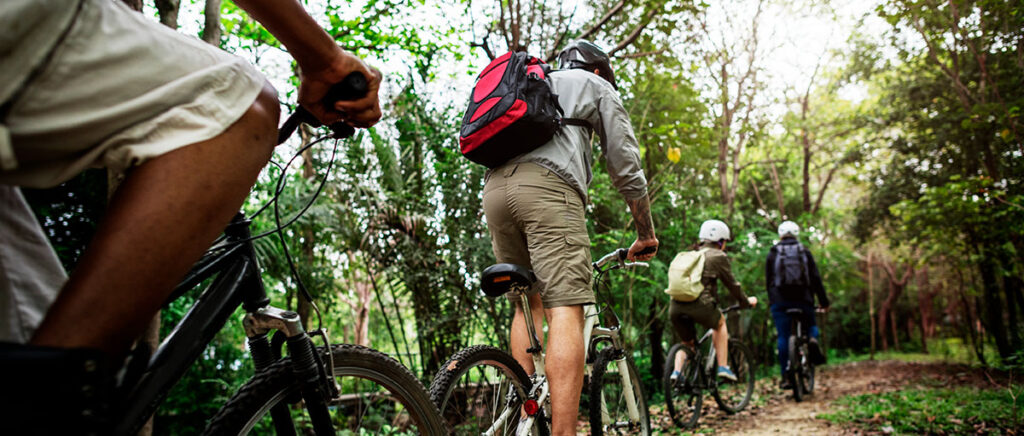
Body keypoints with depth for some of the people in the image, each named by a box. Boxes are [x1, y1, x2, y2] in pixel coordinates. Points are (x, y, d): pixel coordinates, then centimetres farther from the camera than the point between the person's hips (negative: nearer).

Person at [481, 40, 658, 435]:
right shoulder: (597, 86, 23)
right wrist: (646, 235, 24)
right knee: (565, 308, -12)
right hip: (548, 185, -6)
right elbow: (626, 169, 17)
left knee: (528, 303, 14)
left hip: (494, 187, 6)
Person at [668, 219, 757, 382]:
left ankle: (676, 373, 5)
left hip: (675, 307, 5)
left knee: (686, 343, 26)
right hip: (699, 304, -5)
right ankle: (723, 367, 23)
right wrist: (746, 302, 33)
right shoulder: (718, 256, 10)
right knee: (720, 323, 28)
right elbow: (732, 284, 16)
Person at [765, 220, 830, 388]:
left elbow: (768, 280, 8)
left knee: (783, 337, 0)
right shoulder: (805, 252, 8)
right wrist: (823, 301, 7)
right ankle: (813, 339, -14)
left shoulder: (773, 253, 8)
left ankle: (785, 376, -4)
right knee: (811, 325, 23)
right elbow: (815, 278, 3)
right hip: (803, 299, 1)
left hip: (780, 301, 0)